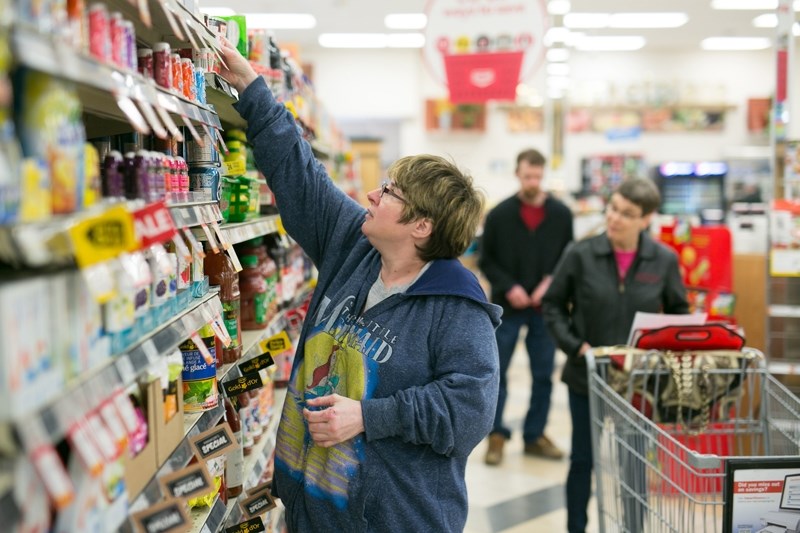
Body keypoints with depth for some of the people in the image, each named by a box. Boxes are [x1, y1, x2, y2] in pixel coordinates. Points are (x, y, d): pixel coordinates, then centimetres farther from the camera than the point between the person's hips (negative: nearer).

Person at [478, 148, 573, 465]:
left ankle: (535, 435, 21)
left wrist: (551, 282, -10)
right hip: (507, 307, -1)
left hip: (545, 307, 2)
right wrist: (508, 287, -12)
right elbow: (486, 261, 1)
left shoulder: (561, 215, 0)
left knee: (544, 374, 8)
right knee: (497, 371, 3)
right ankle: (497, 434, 16)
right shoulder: (500, 214, -3)